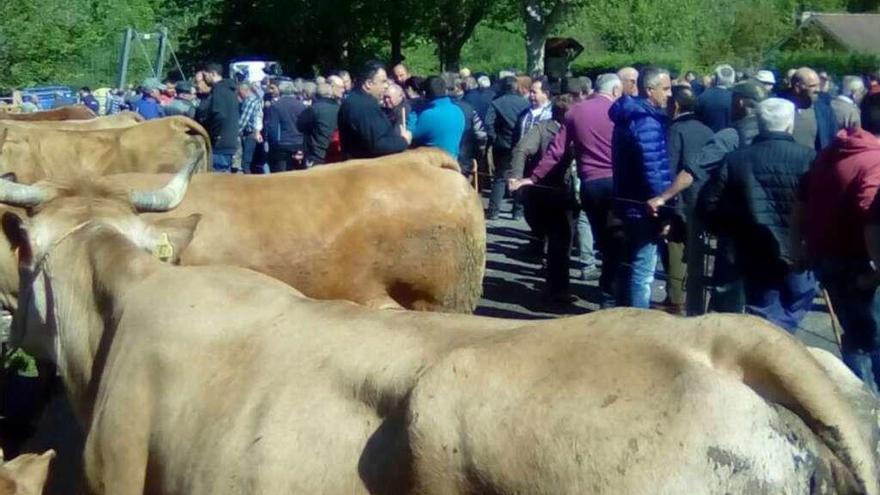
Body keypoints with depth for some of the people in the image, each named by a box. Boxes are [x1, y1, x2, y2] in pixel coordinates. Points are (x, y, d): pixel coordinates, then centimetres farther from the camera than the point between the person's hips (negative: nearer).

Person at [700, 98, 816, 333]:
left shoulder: (735, 159, -4)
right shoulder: (807, 158, -11)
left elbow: (709, 204, -3)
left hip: (754, 255, 2)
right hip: (798, 253, -2)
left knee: (763, 319, 14)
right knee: (793, 312, 19)